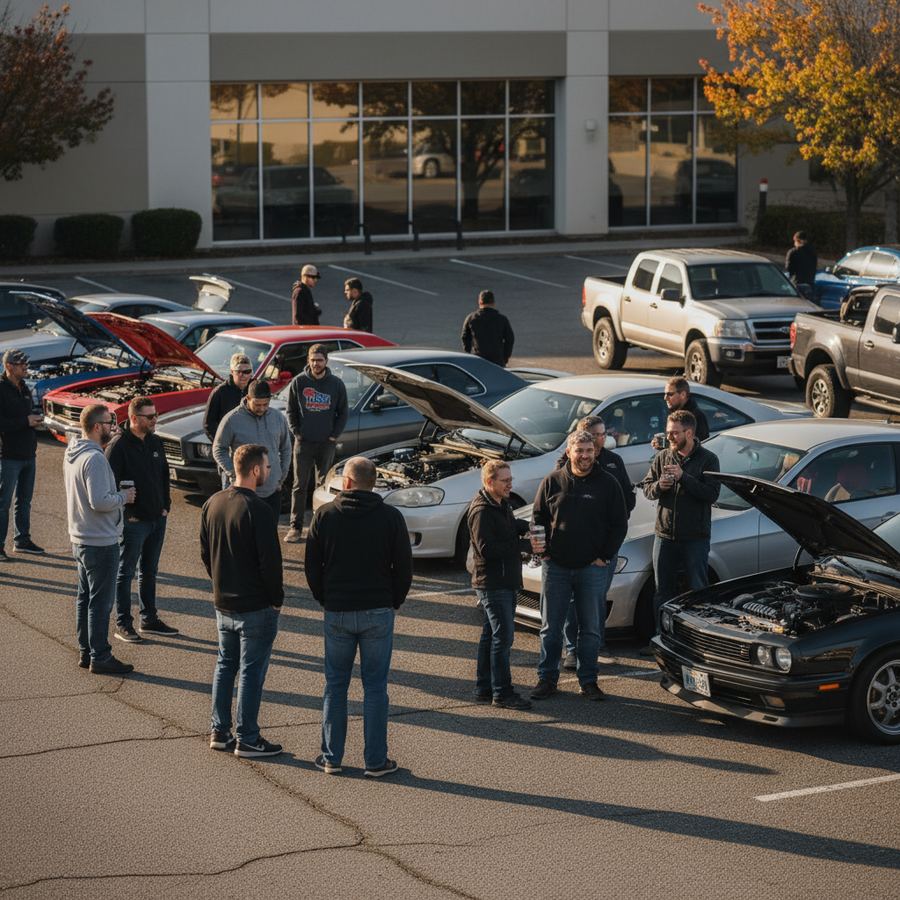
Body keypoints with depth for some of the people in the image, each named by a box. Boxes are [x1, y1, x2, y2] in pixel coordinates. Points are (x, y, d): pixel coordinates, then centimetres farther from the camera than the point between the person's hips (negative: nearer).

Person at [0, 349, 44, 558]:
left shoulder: (24, 388, 12)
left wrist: (36, 419, 1)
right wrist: (25, 421, -21)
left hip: (28, 454, 8)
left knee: (24, 501, 15)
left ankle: (22, 540, 25)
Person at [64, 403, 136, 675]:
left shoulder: (72, 454, 7)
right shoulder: (94, 459, -23)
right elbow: (100, 502, -27)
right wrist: (123, 497, -12)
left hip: (79, 538, 10)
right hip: (101, 541, -10)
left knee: (84, 597, 17)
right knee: (101, 601, -1)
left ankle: (85, 651, 25)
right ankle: (100, 657, 4)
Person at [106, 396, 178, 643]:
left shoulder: (155, 443, 8)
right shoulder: (119, 446, -16)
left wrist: (165, 505, 9)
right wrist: (126, 513, -15)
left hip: (158, 519, 7)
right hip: (133, 522, -7)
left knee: (149, 571, 17)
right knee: (125, 573, 2)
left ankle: (149, 619, 26)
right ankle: (123, 624, 8)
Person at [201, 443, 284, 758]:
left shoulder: (212, 504, 3)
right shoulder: (257, 510, -21)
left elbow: (205, 552, 11)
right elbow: (270, 559, -19)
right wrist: (277, 598, -6)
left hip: (222, 603, 7)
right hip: (256, 606, -7)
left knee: (225, 666, 18)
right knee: (251, 672, 1)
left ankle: (219, 732, 22)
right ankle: (247, 739, 7)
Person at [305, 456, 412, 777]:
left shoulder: (325, 515, -2)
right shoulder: (390, 517, -5)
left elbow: (311, 566, 1)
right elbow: (404, 567, -3)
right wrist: (393, 602, 11)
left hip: (337, 613, 1)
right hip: (378, 612, -1)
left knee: (335, 685, 11)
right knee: (375, 687, 4)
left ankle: (331, 757, 13)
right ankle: (376, 760, 5)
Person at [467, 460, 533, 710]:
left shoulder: (501, 505, 13)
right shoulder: (481, 511, -18)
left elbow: (511, 526, 27)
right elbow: (486, 549, -24)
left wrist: (528, 526, 4)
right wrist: (524, 545, -23)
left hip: (505, 582, 10)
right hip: (492, 583, -10)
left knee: (492, 635, 15)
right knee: (503, 636, -9)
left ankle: (484, 688, 22)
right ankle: (502, 693, -5)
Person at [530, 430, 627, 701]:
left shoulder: (607, 484, 1)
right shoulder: (553, 481, 4)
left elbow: (619, 524, 3)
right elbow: (538, 517, 11)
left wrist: (605, 556, -4)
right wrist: (538, 542, -4)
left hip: (593, 567, -1)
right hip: (556, 566, 1)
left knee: (591, 628, 4)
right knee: (550, 626, 5)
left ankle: (588, 680, 14)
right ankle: (547, 678, 13)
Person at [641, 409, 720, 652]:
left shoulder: (707, 459, -4)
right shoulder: (663, 457, 8)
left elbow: (711, 494, -15)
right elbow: (647, 489, 11)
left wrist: (683, 477, -21)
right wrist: (659, 486, -12)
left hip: (695, 538, -4)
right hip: (665, 535, 4)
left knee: (698, 591, 1)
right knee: (663, 591, 9)